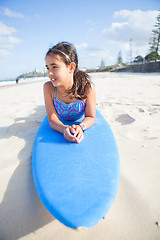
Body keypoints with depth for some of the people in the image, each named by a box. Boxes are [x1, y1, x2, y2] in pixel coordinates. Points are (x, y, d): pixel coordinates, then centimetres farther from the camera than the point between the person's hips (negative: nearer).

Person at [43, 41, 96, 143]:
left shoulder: (87, 87, -38)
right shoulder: (48, 87, -34)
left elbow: (91, 117, -27)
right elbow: (52, 119, -30)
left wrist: (80, 127, -49)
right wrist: (64, 129, -52)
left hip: (80, 121, 0)